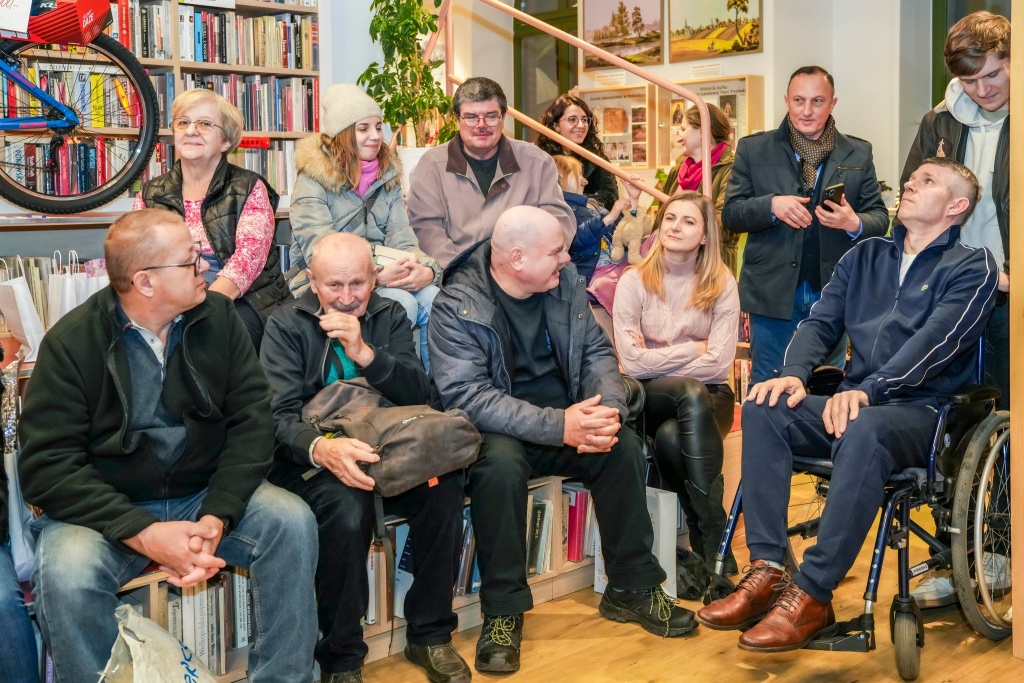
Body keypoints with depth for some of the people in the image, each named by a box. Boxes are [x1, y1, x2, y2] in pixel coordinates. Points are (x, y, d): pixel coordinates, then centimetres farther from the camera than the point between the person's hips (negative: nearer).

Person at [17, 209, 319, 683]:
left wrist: (217, 516, -21)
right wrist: (144, 534, -27)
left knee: (293, 523, -22)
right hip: (106, 509, -3)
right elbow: (46, 466, -16)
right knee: (67, 573, -32)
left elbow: (252, 421, -5)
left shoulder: (218, 317, -1)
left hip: (206, 494, 3)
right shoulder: (72, 342, -11)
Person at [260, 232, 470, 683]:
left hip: (384, 452, 3)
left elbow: (418, 394, -2)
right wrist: (321, 448, -37)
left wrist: (364, 353, -20)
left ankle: (430, 636, -8)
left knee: (445, 486, -26)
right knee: (347, 508, -35)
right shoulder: (286, 324, -2)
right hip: (310, 458, -3)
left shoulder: (390, 317, 9)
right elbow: (280, 416, -13)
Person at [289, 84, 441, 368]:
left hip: (383, 277, 5)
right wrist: (377, 276, -29)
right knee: (402, 303, -30)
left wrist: (427, 269, -19)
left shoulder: (387, 179, 14)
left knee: (434, 298, -23)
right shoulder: (313, 183, -5)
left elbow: (402, 240, 5)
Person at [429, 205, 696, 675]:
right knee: (500, 460, -35)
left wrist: (607, 408, -21)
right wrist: (558, 426, -33)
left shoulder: (564, 280, -1)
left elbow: (596, 351, 2)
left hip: (565, 416, 5)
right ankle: (503, 611, -18)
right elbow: (465, 394, -27)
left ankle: (632, 589, 0)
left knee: (623, 445, -19)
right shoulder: (458, 304, -19)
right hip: (499, 429, -5)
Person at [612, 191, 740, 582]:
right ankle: (716, 550, -30)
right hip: (650, 401, 0)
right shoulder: (635, 281, -1)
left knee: (671, 437, -34)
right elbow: (632, 362, -10)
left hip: (708, 398, 0)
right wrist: (693, 349, -7)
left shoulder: (721, 284, 0)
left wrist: (659, 361, -10)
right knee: (692, 394, -34)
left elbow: (719, 363, -10)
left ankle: (709, 546, -26)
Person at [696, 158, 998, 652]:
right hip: (856, 402, 5)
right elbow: (821, 323, 12)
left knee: (863, 430, -39)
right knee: (763, 409, -22)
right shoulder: (865, 257, 20)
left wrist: (868, 391, -28)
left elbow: (935, 343, -13)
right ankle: (767, 571, -26)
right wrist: (794, 374, -10)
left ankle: (811, 596, -35)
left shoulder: (971, 268, 2)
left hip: (921, 412, -5)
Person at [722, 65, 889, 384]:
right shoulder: (754, 149, 2)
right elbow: (730, 214, 0)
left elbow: (880, 218, 5)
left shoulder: (858, 154, 6)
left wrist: (854, 223, -18)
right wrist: (771, 205, -19)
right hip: (773, 294, -1)